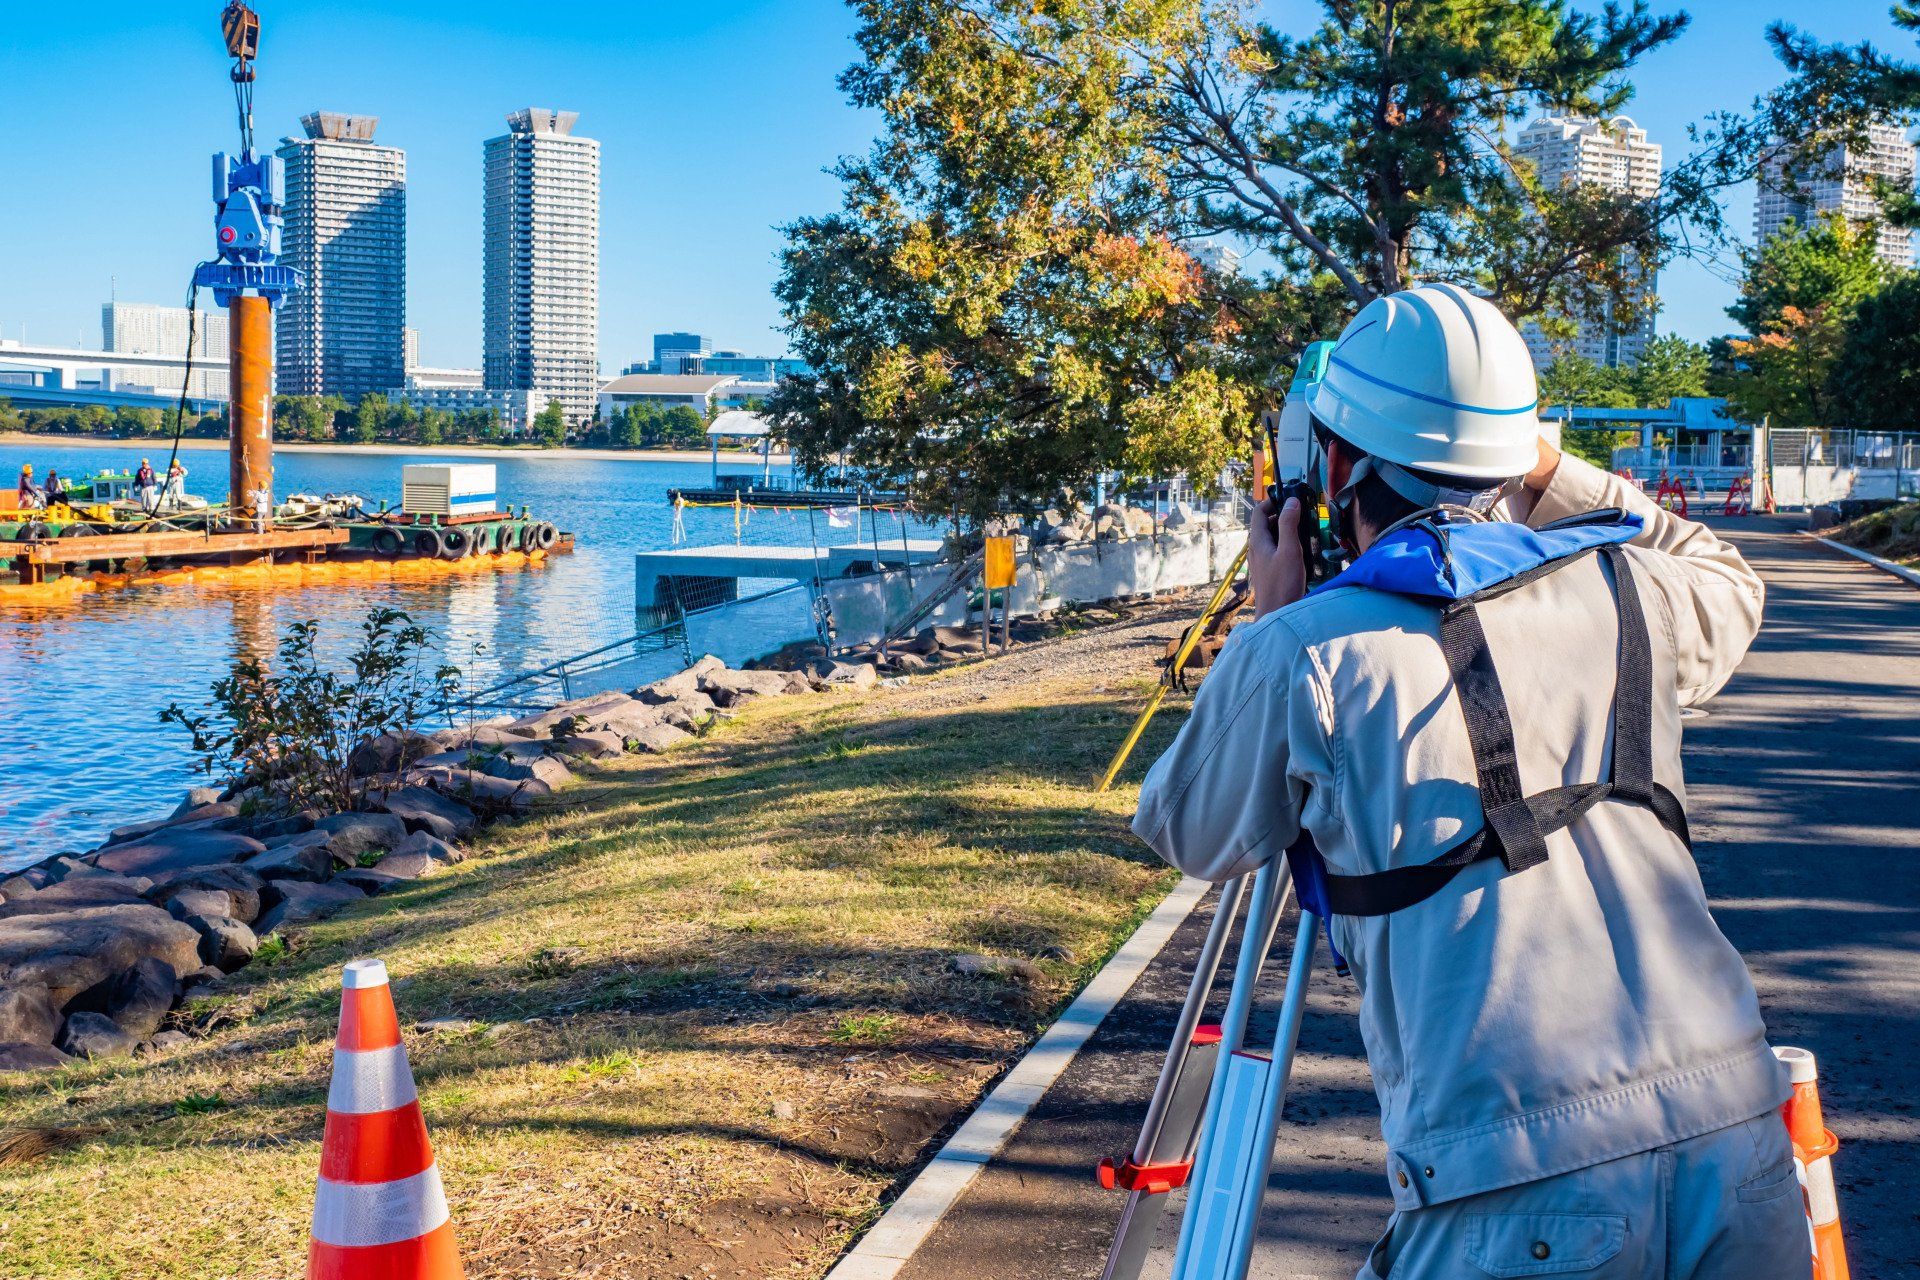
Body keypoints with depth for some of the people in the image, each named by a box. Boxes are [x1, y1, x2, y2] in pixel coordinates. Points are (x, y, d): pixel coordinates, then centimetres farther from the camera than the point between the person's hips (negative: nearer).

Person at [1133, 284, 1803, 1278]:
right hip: (1738, 1143, 5)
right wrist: (1552, 475, 32)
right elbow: (1728, 586, 35)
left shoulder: (1304, 651, -3)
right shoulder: (1627, 589, 9)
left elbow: (1189, 836, 16)